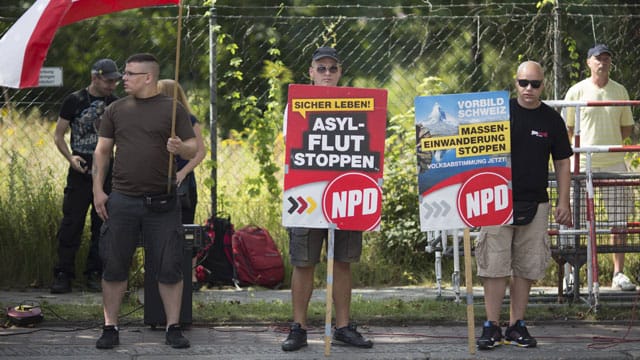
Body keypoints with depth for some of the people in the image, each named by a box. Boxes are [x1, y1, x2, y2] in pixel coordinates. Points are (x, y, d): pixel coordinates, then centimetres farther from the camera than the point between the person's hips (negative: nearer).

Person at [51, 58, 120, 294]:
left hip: (108, 171, 3)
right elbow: (58, 135, 3)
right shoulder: (75, 101, 0)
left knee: (102, 225, 5)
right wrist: (70, 157, -14)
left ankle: (95, 274, 12)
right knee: (71, 223, -6)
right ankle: (63, 276, -2)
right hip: (81, 170, -3)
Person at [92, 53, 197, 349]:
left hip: (162, 202, -2)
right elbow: (102, 151, 10)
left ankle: (173, 327, 9)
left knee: (169, 267, 0)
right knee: (114, 266, 3)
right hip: (122, 200, 2)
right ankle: (110, 327, 10)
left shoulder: (173, 110, 3)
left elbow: (193, 148, 2)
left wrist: (180, 148, -22)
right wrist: (98, 190, 2)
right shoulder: (116, 111, 10)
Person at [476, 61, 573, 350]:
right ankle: (491, 327, -1)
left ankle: (517, 326, 14)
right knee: (495, 265, -5)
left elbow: (562, 162, 11)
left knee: (526, 268, 6)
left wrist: (563, 201, 4)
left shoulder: (552, 120, 6)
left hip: (535, 204, 2)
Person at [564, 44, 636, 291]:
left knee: (618, 221, 2)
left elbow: (627, 127, 17)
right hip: (584, 165, -2)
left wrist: (610, 143, 6)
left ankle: (619, 273, 7)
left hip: (614, 163, 2)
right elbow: (566, 128, 7)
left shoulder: (620, 91, 7)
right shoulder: (577, 91, 0)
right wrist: (578, 149, 0)